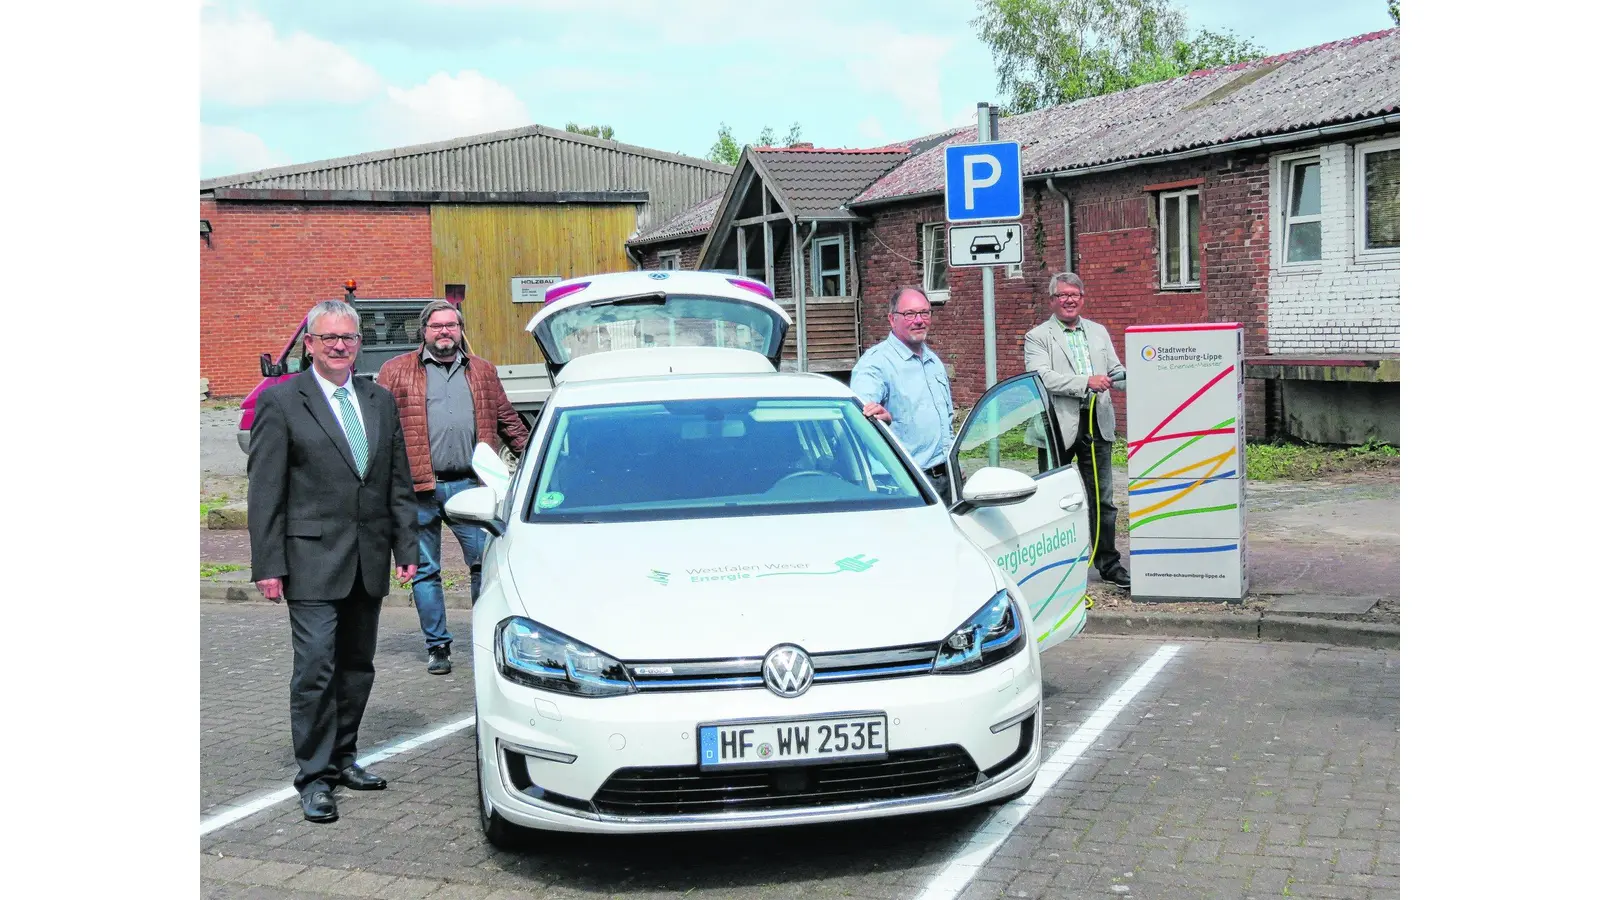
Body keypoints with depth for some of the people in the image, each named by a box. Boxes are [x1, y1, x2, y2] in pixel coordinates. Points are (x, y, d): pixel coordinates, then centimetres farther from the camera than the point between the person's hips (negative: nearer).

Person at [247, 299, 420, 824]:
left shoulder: (380, 402, 12)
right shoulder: (280, 402, -3)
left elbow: (399, 483, 14)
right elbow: (265, 491, -6)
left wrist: (406, 548, 7)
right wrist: (268, 565, -10)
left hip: (369, 560, 5)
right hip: (313, 559, -5)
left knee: (357, 667, 12)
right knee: (316, 668, -7)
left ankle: (342, 758, 25)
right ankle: (314, 776, 1)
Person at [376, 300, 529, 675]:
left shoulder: (483, 371, 15)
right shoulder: (396, 371, 6)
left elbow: (507, 419, 20)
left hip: (469, 485, 1)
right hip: (417, 488, -1)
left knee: (486, 563, -1)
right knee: (425, 571, 6)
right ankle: (437, 646, 17)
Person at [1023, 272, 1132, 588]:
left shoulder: (1099, 333, 16)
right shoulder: (1037, 337, -2)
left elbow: (1115, 372, 16)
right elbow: (1041, 377, -16)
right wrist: (1086, 382, -23)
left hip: (1097, 423, 4)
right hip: (1058, 426, -4)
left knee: (1102, 499, 7)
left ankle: (1108, 563, 16)